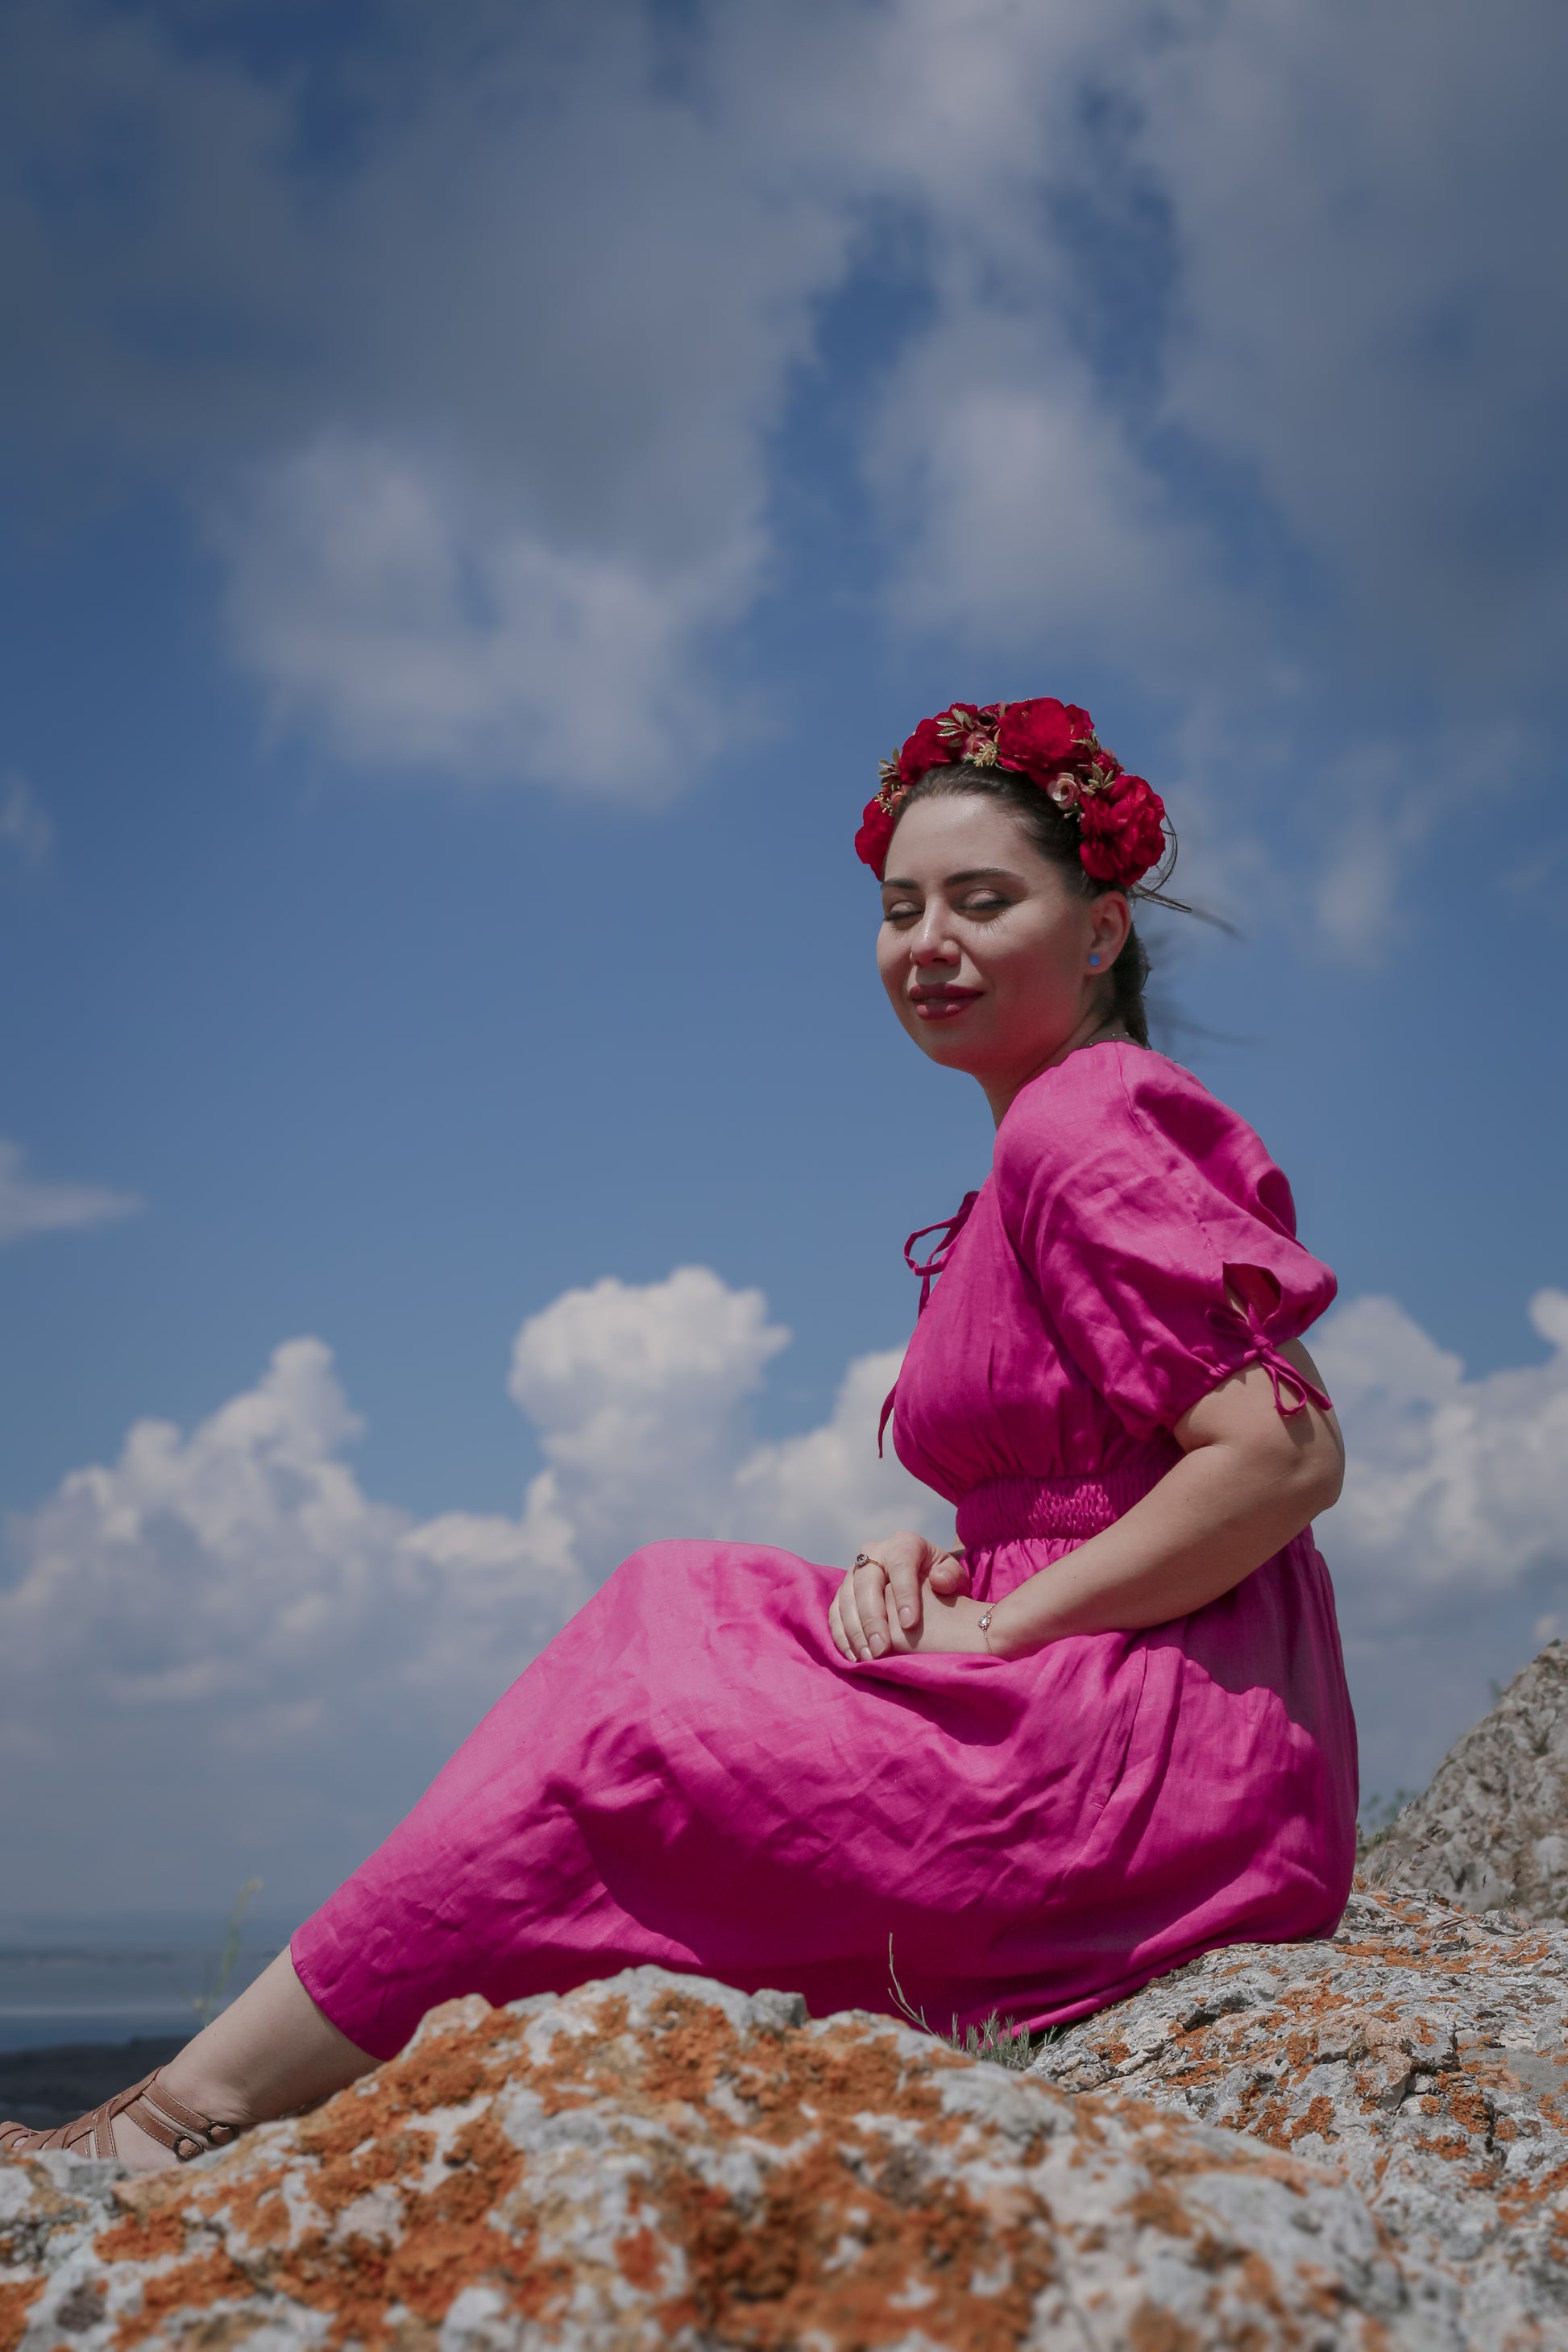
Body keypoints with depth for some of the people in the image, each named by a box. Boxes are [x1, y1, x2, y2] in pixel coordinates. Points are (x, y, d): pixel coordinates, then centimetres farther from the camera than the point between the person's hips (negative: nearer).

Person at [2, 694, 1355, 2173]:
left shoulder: (1090, 1130, -12)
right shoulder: (1049, 1145, 17)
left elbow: (1287, 1455, -21)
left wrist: (999, 1625, -17)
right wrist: (939, 1570, -1)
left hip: (1169, 1757, -9)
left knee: (616, 1748, -10)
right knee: (672, 1611, 2)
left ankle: (192, 2120, 0)